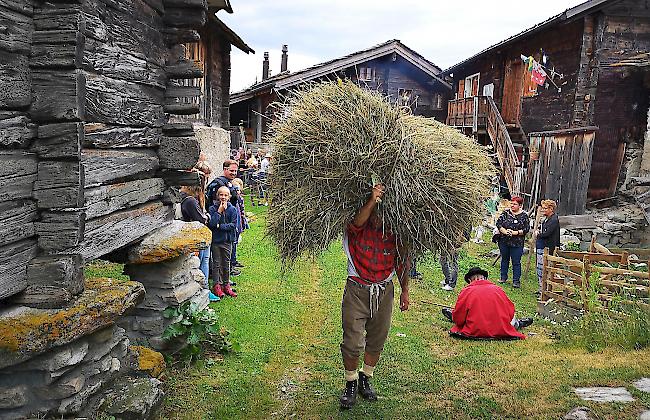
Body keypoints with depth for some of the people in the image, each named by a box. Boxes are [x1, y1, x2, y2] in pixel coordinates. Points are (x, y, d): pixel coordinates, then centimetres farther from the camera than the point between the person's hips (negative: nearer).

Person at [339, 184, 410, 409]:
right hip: (357, 289, -3)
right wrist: (372, 201, -51)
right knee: (353, 342, -2)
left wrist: (405, 290, 13)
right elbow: (356, 223, -38)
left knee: (377, 340, 14)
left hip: (384, 291, 3)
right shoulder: (359, 227, -11)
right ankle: (351, 383, 22)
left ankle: (365, 379, 37)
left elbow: (402, 262, 10)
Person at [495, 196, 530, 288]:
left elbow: (527, 228, -4)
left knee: (516, 262, 0)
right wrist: (504, 231, -16)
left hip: (517, 243, -3)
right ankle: (503, 277, 30)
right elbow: (498, 223, 0)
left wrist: (515, 232, -16)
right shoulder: (506, 213, 2)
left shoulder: (524, 216, -2)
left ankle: (516, 281, 8)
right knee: (504, 259, 16)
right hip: (504, 241, 3)